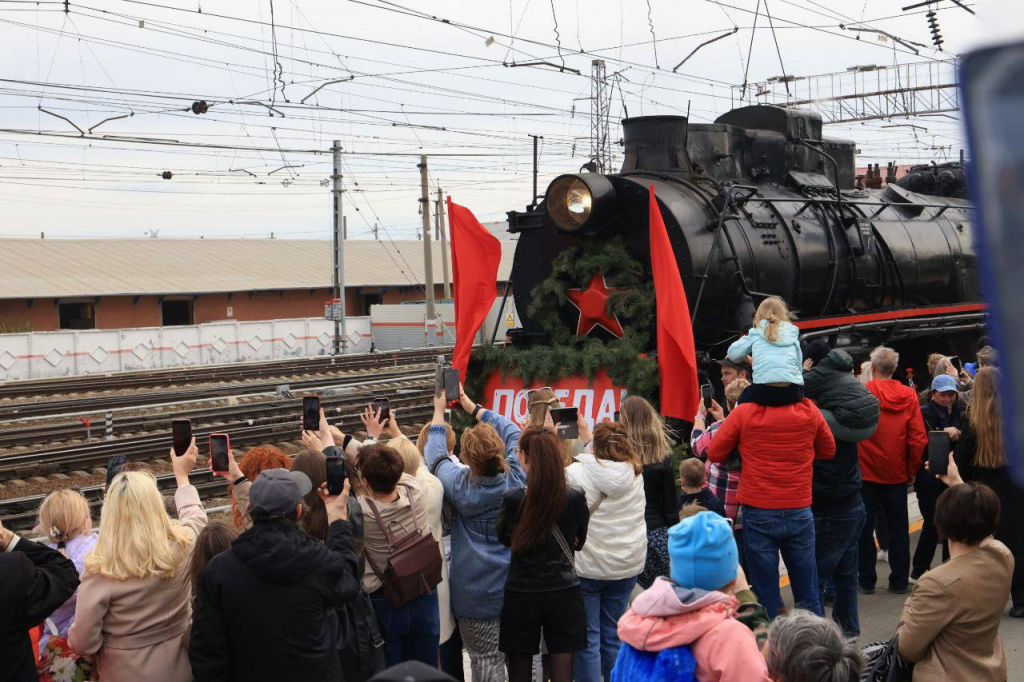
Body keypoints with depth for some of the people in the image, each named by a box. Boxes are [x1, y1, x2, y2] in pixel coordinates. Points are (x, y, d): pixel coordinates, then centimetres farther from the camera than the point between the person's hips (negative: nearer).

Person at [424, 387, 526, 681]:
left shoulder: (460, 484, -16)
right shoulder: (517, 478, -12)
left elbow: (436, 455, 5)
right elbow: (513, 433, 6)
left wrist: (439, 410, 16)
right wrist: (471, 406, 15)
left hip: (476, 595, -2)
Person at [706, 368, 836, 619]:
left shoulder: (744, 412, -10)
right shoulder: (809, 410, -3)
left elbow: (714, 454, -2)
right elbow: (828, 451, 12)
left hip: (758, 513, -2)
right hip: (800, 512, 2)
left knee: (767, 600, 6)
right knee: (808, 597, 12)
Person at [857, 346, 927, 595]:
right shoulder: (909, 396, -4)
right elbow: (918, 438, -6)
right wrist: (913, 469, 5)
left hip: (866, 472, -2)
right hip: (897, 473, 2)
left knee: (864, 527, 8)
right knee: (898, 527, 11)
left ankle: (867, 580, 13)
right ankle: (900, 580, 17)